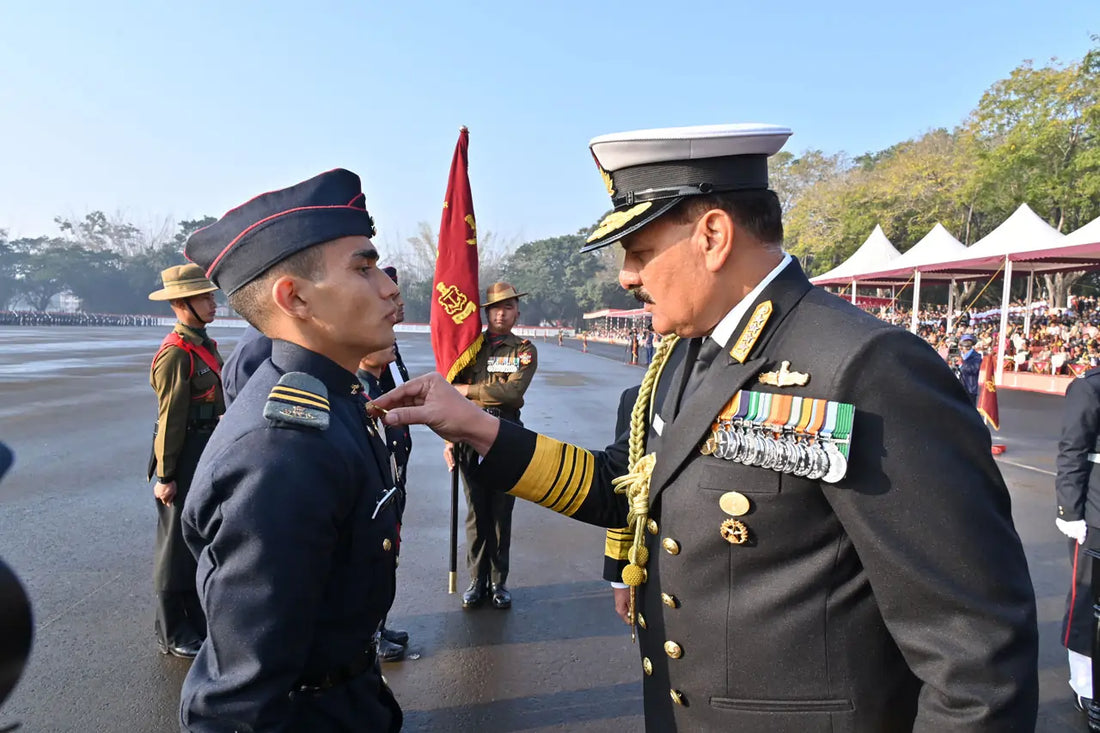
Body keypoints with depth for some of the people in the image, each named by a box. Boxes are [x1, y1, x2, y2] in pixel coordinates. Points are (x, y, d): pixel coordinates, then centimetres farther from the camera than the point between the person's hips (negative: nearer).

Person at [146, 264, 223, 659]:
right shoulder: (176, 354, -17)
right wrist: (165, 475, -16)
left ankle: (197, 621, 34)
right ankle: (171, 634, 19)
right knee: (177, 546, 4)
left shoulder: (205, 345, 11)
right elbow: (170, 418, -18)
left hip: (209, 456, 9)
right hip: (185, 463, -9)